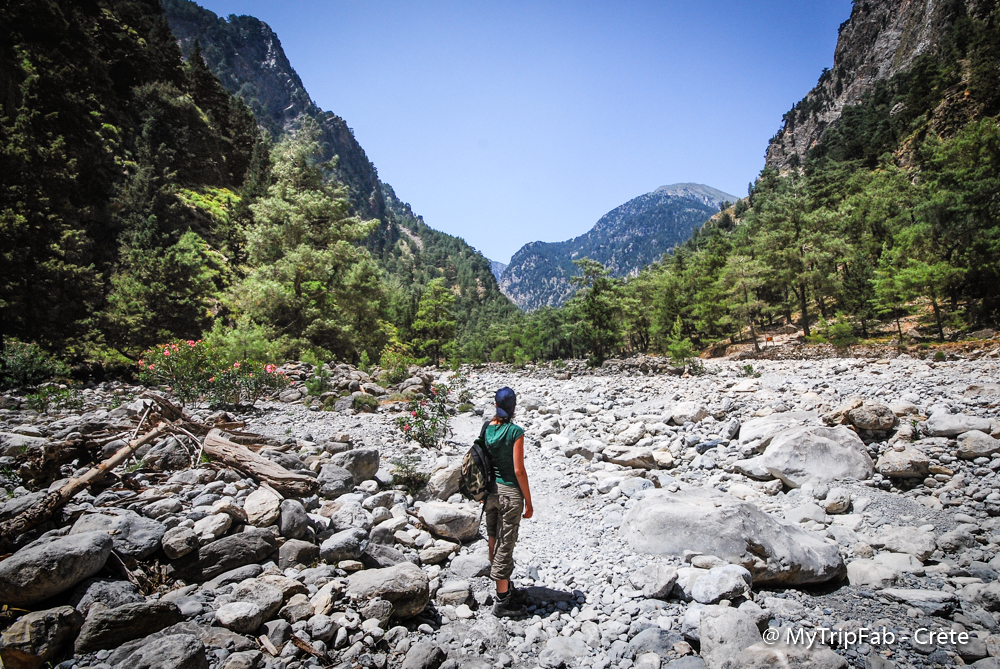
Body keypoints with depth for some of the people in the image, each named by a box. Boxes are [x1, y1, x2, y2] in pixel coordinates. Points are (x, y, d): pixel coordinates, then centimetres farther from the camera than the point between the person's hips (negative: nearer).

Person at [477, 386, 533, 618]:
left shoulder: (486, 428, 0)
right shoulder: (515, 432, -18)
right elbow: (518, 470, -17)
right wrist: (528, 501, -7)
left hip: (490, 491, 7)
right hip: (509, 493, -6)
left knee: (494, 542, 19)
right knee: (505, 545, 4)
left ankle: (507, 589, 38)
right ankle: (502, 603, 16)